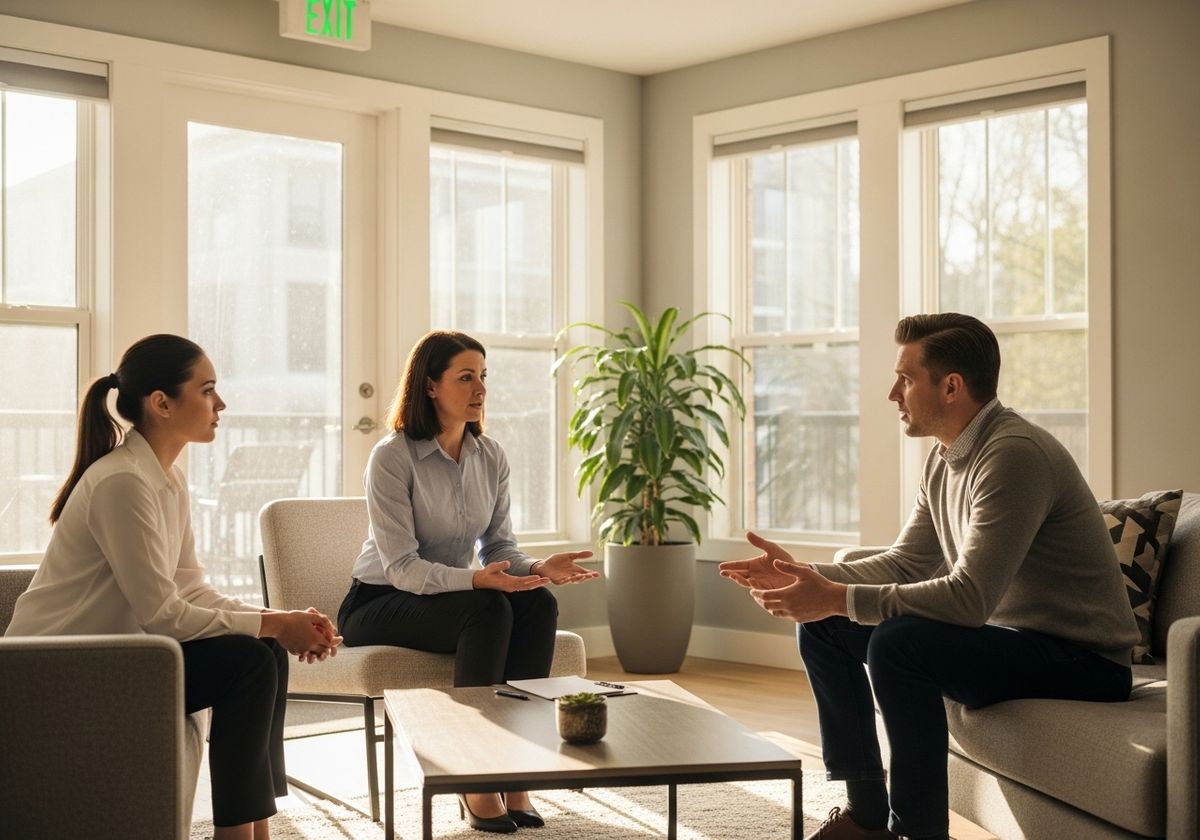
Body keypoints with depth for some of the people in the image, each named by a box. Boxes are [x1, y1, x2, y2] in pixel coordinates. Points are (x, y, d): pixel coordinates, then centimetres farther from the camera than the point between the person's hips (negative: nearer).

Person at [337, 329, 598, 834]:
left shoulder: (490, 457, 2)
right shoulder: (392, 457, -17)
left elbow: (499, 547, 3)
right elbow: (401, 566, -22)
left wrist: (537, 567, -20)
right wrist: (475, 579, -38)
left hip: (453, 595, 6)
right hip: (379, 604, -6)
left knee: (538, 603, -24)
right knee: (488, 609, -33)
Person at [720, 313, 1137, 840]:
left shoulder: (1015, 454, -23)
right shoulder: (944, 460, 6)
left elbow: (969, 597, -30)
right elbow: (904, 565, 10)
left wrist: (839, 598, -28)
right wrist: (803, 575, -4)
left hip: (1083, 659, -9)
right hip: (1004, 633, 9)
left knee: (898, 644, -32)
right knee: (823, 627, 5)